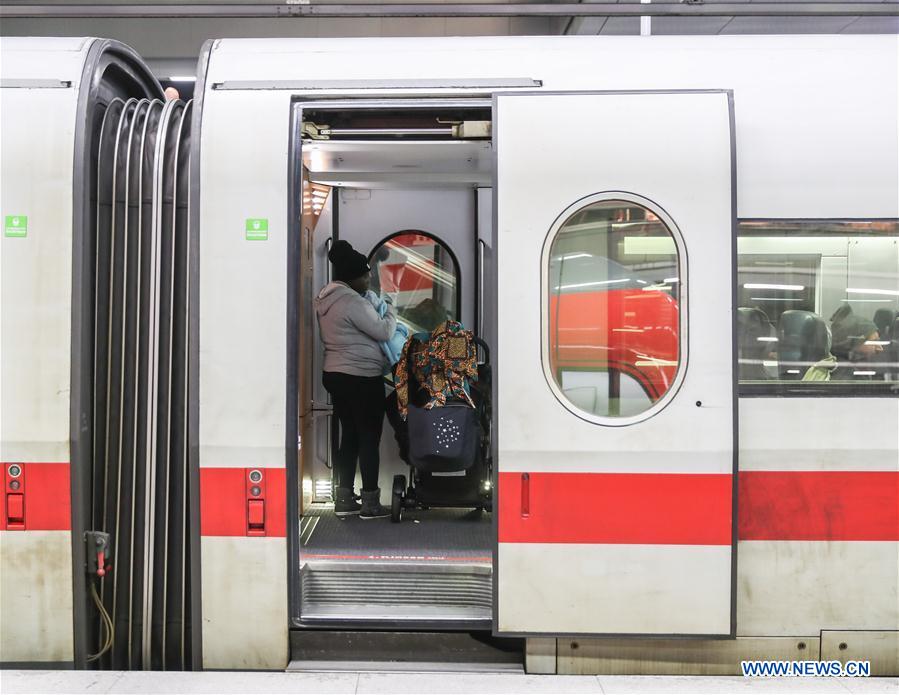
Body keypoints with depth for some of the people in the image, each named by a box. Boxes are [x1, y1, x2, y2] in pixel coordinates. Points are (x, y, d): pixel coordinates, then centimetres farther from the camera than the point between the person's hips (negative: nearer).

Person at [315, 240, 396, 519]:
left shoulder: (327, 298, 11)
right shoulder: (353, 301, -19)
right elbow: (384, 332, -15)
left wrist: (374, 306, 13)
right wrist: (390, 308, 2)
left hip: (336, 375, 9)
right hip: (361, 379, -9)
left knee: (349, 436, 14)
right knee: (369, 439, 0)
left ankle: (344, 499, 18)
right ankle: (370, 503, 6)